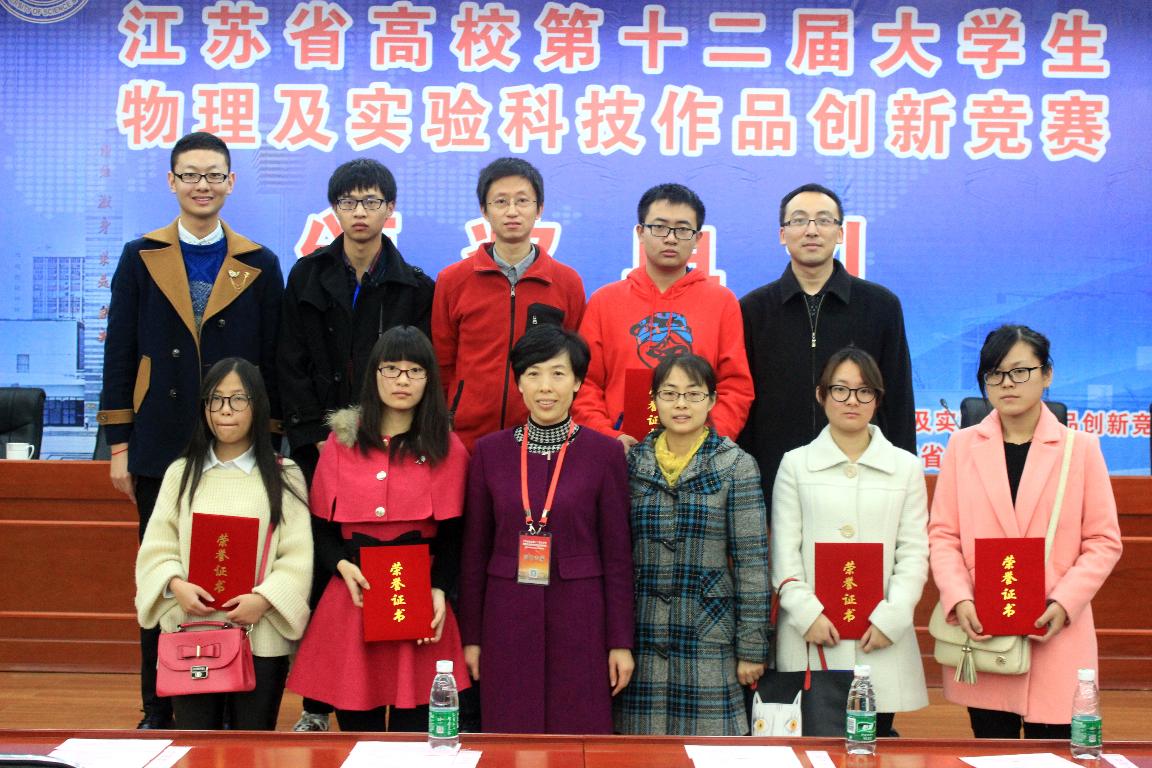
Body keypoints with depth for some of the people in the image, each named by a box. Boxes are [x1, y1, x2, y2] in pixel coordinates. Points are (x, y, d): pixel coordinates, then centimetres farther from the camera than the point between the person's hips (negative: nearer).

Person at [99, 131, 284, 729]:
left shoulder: (260, 267, 6)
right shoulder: (141, 259, 7)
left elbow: (273, 364, 6)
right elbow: (119, 356, 5)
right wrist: (119, 445, 0)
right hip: (160, 449, 1)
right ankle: (158, 712, 17)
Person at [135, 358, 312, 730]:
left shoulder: (284, 477, 4)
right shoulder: (181, 474, 12)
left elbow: (297, 556, -3)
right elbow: (156, 548, 6)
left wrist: (263, 599, -17)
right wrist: (176, 585, -12)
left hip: (261, 635, -2)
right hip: (190, 631, 2)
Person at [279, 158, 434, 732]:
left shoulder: (413, 287, 7)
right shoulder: (308, 276, 10)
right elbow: (292, 366, 6)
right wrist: (316, 436, -4)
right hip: (319, 446, 1)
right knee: (320, 570, -1)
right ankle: (317, 704, 8)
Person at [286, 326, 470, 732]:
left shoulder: (447, 449, 4)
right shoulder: (341, 440, 8)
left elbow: (452, 533, 3)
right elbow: (321, 525, 10)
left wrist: (439, 589, -11)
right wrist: (342, 566, -8)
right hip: (352, 600, 1)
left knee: (413, 728, 0)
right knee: (356, 727, 5)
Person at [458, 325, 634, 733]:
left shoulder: (605, 453, -1)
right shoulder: (489, 451, 3)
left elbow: (617, 553, 0)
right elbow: (474, 550, 7)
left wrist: (621, 642, -2)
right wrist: (471, 636, 6)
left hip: (578, 620, -1)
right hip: (507, 620, 1)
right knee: (510, 734, 6)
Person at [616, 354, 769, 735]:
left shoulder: (736, 467, -1)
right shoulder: (632, 463, 7)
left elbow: (751, 560, -3)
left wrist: (752, 647, -6)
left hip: (709, 636, -2)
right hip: (644, 634, 2)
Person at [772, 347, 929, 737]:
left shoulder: (906, 467, 10)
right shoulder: (795, 464, 9)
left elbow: (914, 553, 5)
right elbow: (784, 551, 4)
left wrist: (890, 618, -8)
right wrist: (807, 614, -8)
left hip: (881, 640, 1)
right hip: (810, 638, 0)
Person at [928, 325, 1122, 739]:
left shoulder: (1081, 448, 4)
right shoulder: (962, 446, 8)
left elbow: (1103, 541, 3)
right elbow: (942, 535, 6)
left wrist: (1065, 603, -11)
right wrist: (959, 600, -10)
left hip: (1055, 635, -1)